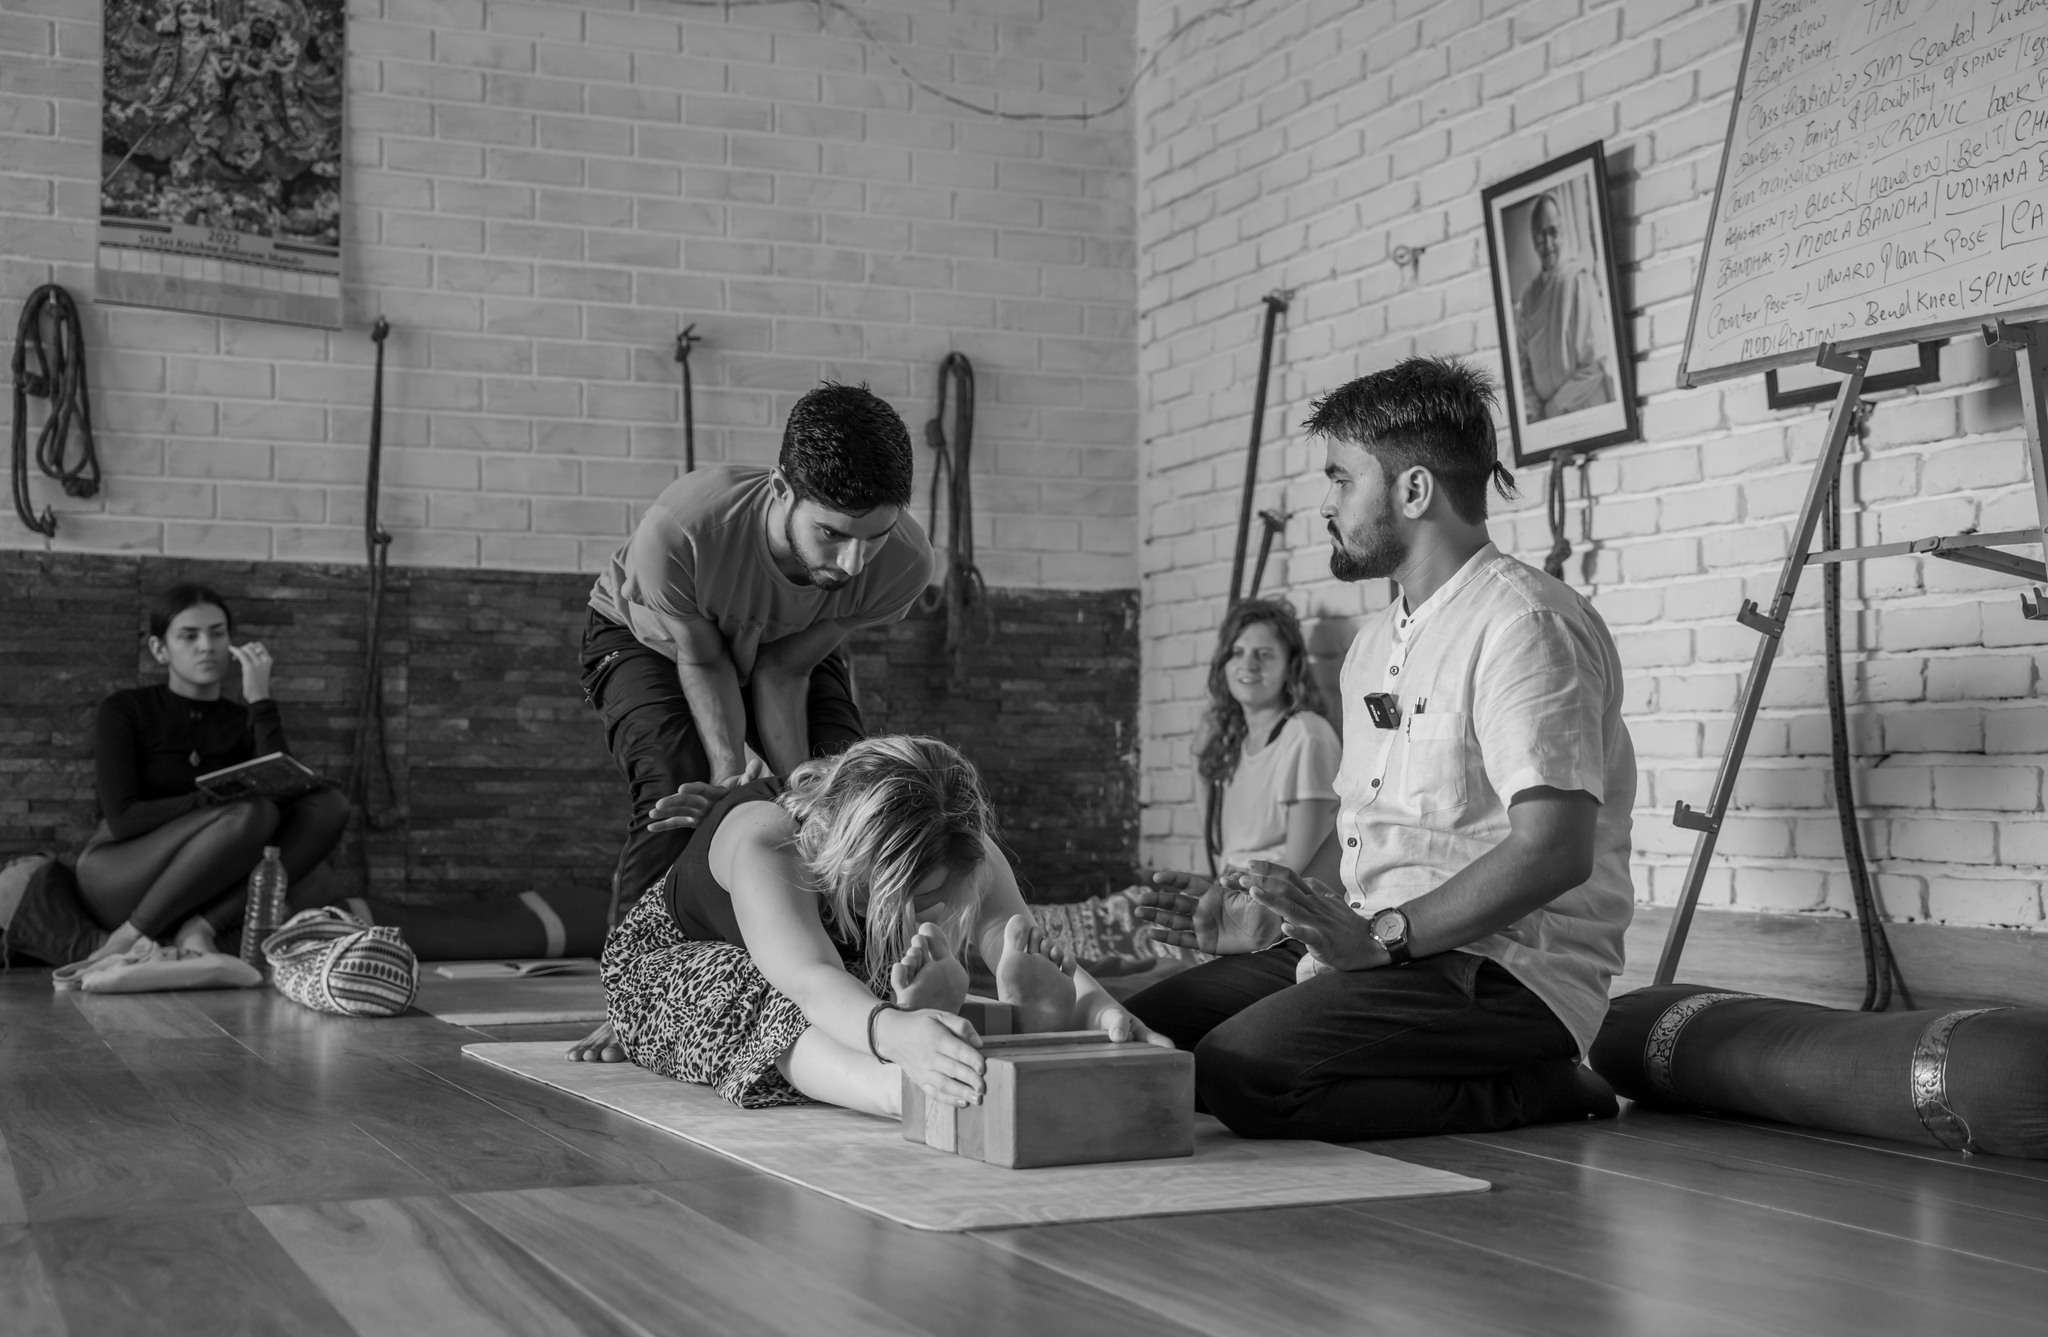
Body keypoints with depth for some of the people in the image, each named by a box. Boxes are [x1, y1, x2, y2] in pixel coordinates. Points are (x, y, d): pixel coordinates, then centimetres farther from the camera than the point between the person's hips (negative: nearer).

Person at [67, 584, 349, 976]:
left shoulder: (243, 722, 10)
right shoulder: (125, 710, -1)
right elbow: (123, 819, -14)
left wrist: (260, 700, -12)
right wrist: (214, 800, -18)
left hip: (198, 890, 5)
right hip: (116, 881, -5)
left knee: (328, 806, -16)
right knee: (252, 813, -31)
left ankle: (200, 928, -26)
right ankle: (128, 943, -26)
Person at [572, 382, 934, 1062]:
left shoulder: (904, 563, -35)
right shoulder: (680, 530, -45)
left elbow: (782, 671, -23)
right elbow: (703, 662, -28)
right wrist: (732, 765, -41)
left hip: (790, 645, 3)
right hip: (650, 636, -3)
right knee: (679, 785, -26)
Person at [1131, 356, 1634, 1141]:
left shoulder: (1524, 625, -12)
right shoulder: (1377, 642, 20)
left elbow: (1553, 850, -22)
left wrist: (1382, 935, -24)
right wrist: (1271, 919, 6)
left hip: (1511, 973, -10)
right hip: (1386, 955, 10)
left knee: (1240, 1066, -28)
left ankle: (1526, 1090, -10)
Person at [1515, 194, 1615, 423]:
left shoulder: (1580, 280, -5)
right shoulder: (1527, 297, 9)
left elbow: (1595, 364, -8)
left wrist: (1557, 404, -6)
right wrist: (1535, 405, -2)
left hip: (1584, 412, -3)